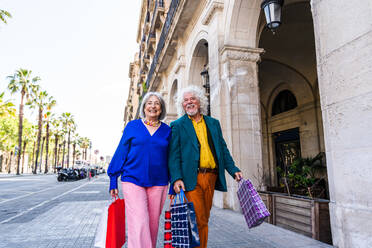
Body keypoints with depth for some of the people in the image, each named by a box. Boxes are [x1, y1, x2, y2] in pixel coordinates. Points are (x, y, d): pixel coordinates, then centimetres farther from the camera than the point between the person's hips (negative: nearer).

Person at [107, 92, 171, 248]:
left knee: (153, 223, 11)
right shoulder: (132, 126, 4)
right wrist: (113, 180, 5)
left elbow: (170, 159, 11)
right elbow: (121, 152, 7)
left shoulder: (166, 130, 8)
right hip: (133, 181, -2)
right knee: (139, 223, -9)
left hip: (158, 183, 2)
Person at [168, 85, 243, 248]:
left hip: (211, 177, 4)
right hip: (191, 179, -4)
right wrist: (176, 178, -14)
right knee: (198, 220, -6)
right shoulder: (177, 125, 4)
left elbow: (223, 149, 16)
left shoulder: (213, 123, 16)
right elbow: (174, 154, -3)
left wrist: (233, 170, 6)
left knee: (204, 219, 12)